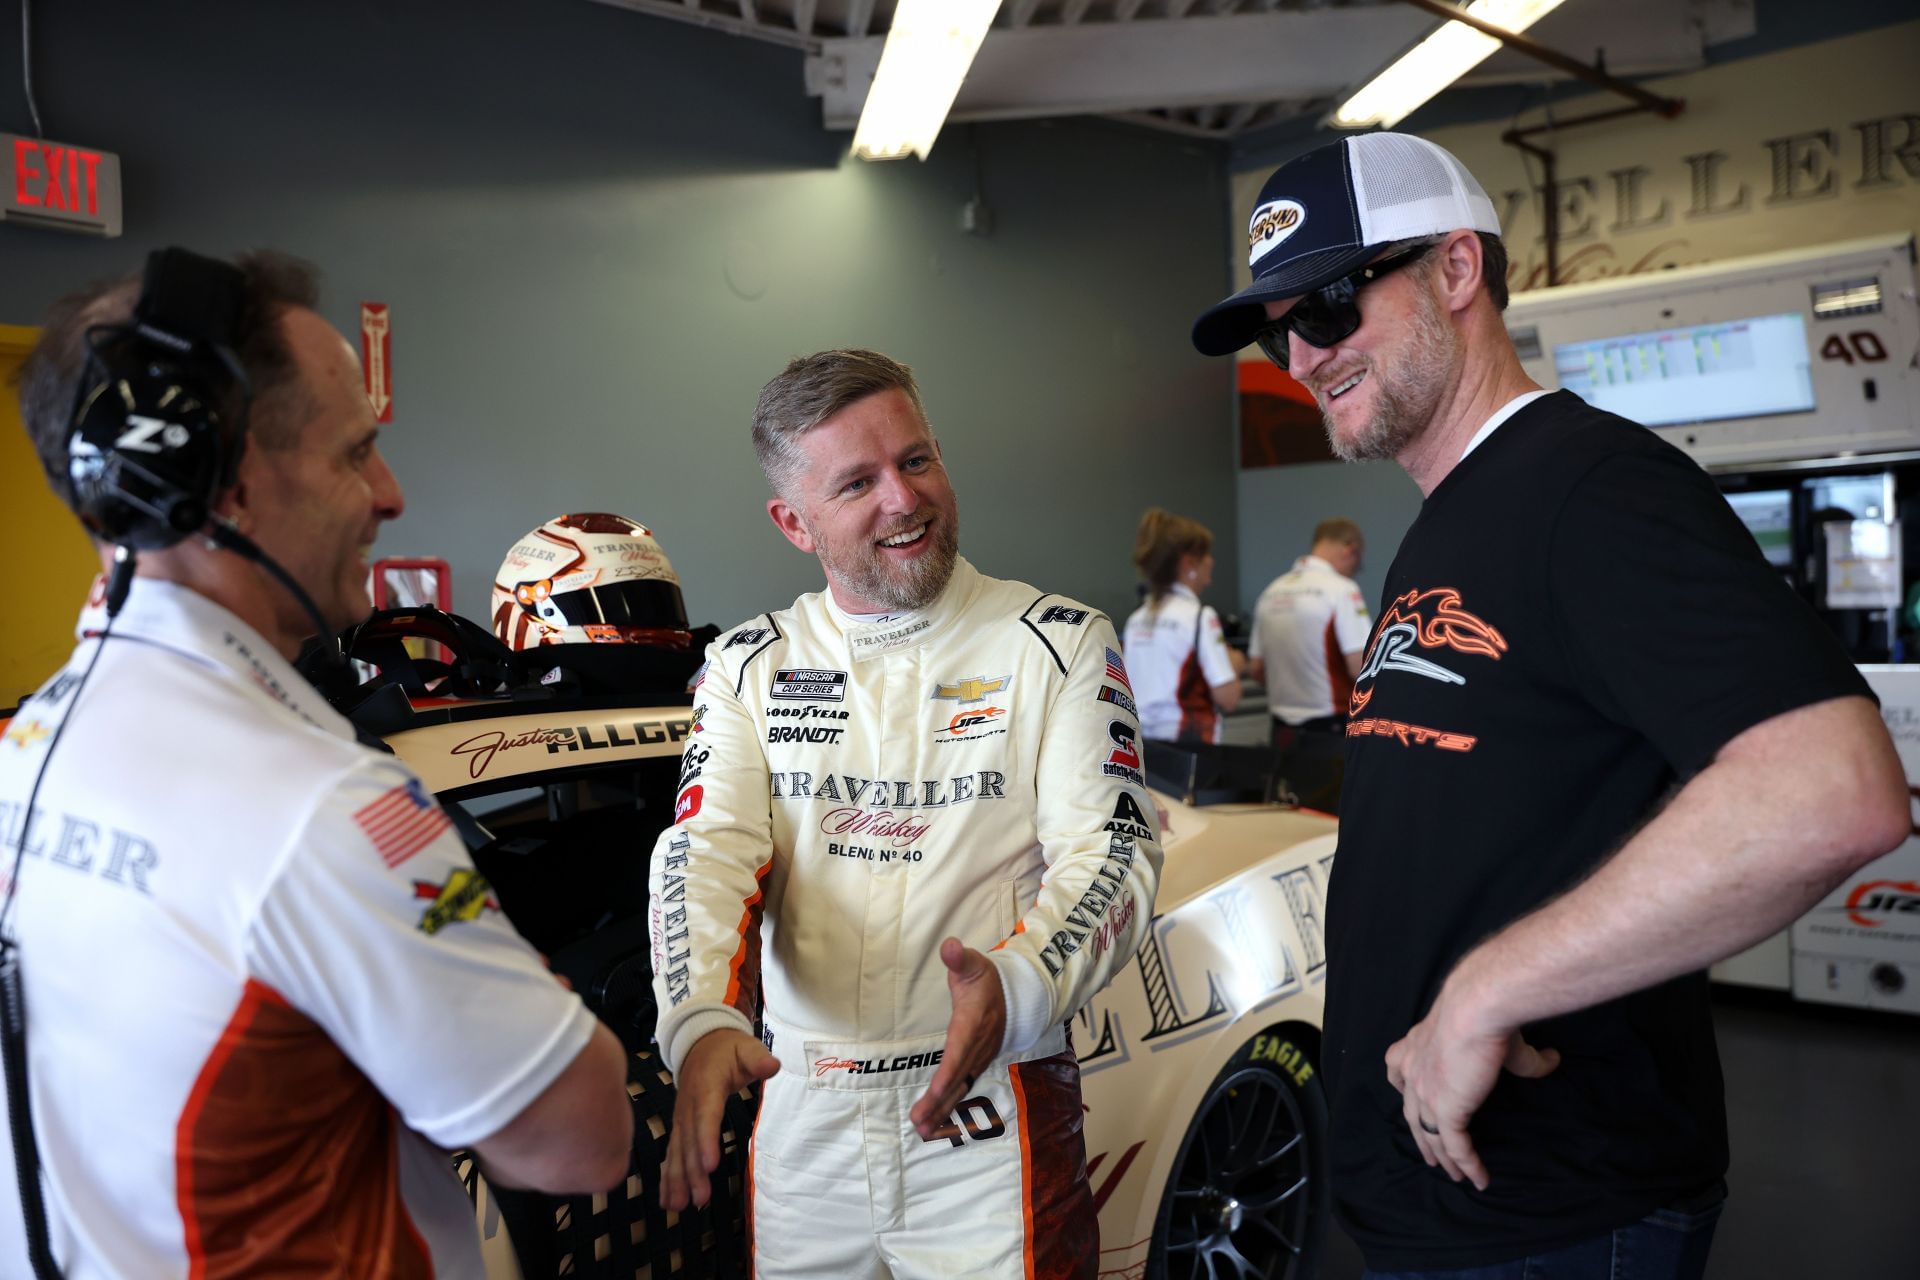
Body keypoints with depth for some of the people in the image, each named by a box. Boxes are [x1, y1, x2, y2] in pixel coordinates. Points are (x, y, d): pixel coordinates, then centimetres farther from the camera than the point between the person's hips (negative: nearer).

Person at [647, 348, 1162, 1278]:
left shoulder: (1061, 644, -2)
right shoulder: (747, 667, 6)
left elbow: (1113, 852, -9)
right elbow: (705, 850, -5)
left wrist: (1015, 988, -28)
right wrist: (700, 1020, -24)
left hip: (991, 1119, -2)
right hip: (798, 1122, 3)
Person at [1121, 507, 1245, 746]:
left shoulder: (1136, 619, 9)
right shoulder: (1200, 617, -11)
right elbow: (1228, 698, -15)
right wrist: (1234, 665, 5)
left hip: (1140, 744, 7)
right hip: (1187, 748, -7)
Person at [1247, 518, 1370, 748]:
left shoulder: (1271, 591, 7)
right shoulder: (1341, 589, -12)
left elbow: (1255, 668, 11)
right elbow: (1360, 666, -18)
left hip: (1283, 728, 6)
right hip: (1330, 728, -6)